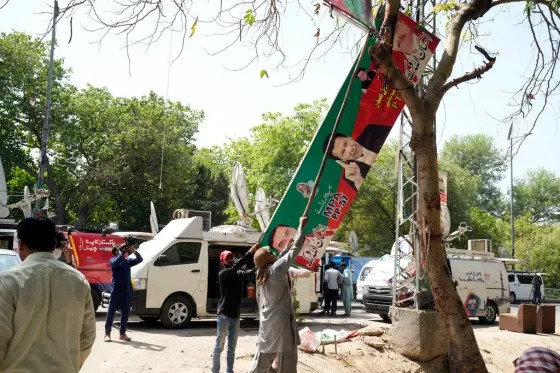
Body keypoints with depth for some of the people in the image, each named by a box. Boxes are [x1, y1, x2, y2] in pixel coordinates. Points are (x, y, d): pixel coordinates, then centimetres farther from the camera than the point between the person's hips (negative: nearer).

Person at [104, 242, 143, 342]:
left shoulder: (128, 261, 14)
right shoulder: (113, 260, 0)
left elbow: (139, 259, 4)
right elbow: (116, 262, -23)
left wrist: (133, 251, -10)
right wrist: (122, 252, -24)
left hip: (127, 290, 5)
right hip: (116, 289, -5)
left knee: (125, 312, 8)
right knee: (111, 311, -1)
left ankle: (123, 333, 16)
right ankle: (107, 334, 4)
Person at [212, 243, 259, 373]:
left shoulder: (238, 274, 7)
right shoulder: (222, 274, -8)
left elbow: (249, 272, -13)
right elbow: (235, 268, -26)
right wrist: (250, 252, -35)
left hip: (235, 315, 6)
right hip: (224, 314, -6)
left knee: (232, 347, 12)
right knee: (219, 346, 2)